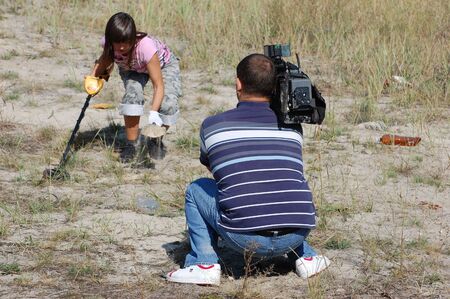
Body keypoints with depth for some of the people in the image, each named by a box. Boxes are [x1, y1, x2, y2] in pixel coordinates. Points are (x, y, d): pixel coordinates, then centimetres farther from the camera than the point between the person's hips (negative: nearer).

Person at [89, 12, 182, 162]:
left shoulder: (145, 46, -45)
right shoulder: (109, 43, -32)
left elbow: (158, 85, -42)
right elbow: (106, 57, -4)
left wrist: (153, 113, -55)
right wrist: (93, 77, -20)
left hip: (163, 64, -3)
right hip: (132, 68, 3)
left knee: (168, 103, -24)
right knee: (132, 95, -27)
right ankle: (132, 143, -7)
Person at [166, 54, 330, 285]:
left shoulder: (212, 125, 5)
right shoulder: (292, 126, 11)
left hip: (244, 238, -3)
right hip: (295, 237, 3)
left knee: (196, 190, 22)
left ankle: (204, 264, 11)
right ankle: (306, 257, 25)